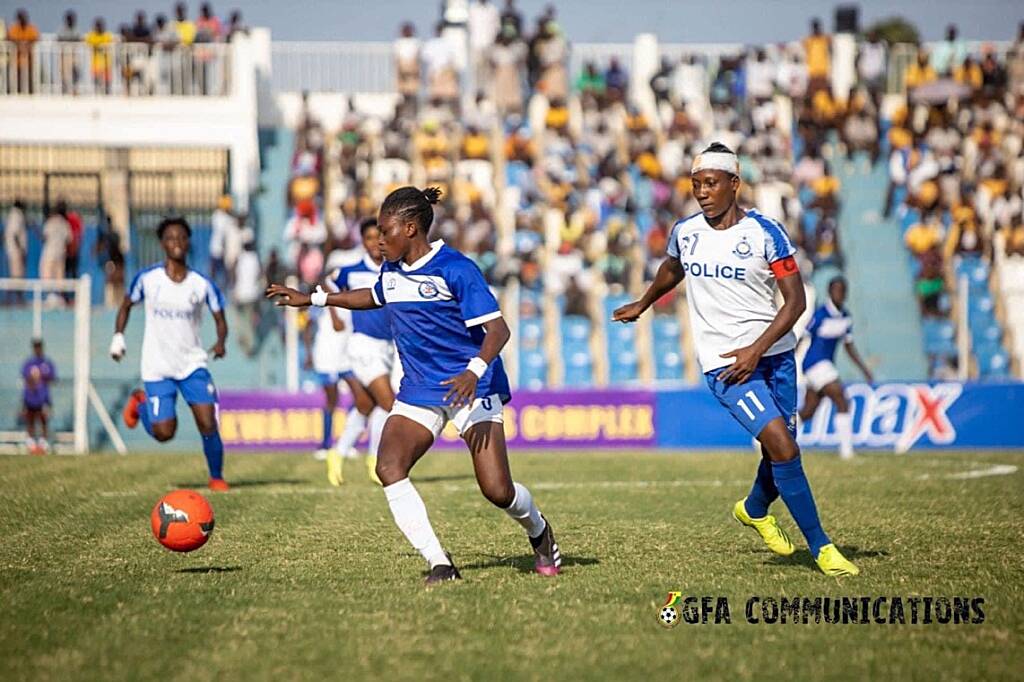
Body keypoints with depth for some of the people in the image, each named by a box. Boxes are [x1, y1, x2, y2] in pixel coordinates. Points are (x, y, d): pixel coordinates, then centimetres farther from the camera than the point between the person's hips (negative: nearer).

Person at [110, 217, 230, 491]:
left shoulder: (202, 284, -4)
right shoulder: (147, 278, -5)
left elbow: (220, 318, 4)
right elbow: (126, 305, 11)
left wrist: (221, 342, -16)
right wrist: (118, 336, -1)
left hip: (192, 363, 1)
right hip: (157, 366, -1)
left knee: (207, 424, -13)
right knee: (164, 433, -3)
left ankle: (217, 477, 9)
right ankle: (140, 402, 29)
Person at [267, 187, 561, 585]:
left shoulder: (454, 269, -16)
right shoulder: (391, 270, 8)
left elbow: (498, 329, -21)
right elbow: (375, 297, 33)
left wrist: (474, 372, -38)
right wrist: (314, 299, 32)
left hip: (471, 388, -6)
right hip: (418, 391, 7)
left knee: (497, 491, -11)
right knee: (389, 468, -19)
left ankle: (539, 532, 24)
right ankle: (439, 563, -18)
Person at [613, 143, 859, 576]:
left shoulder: (765, 233, -7)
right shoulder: (685, 232, 2)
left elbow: (796, 300, -8)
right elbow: (672, 270, 26)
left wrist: (756, 350, -17)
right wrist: (642, 306, 41)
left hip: (773, 354, 1)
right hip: (723, 363, -1)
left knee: (781, 450, 9)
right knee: (782, 447, -17)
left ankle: (754, 509, 44)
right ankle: (820, 548, -10)